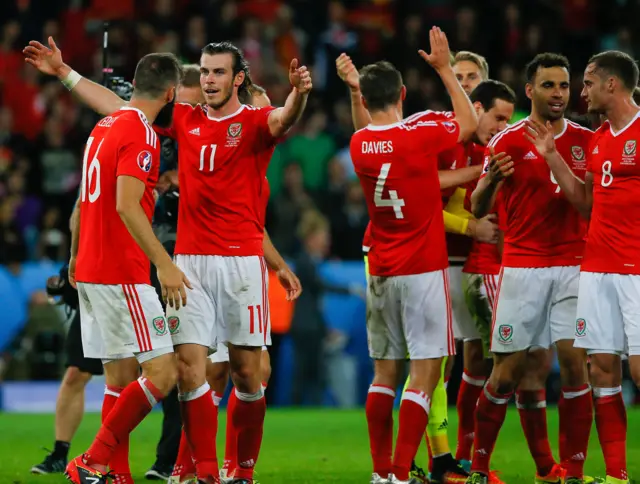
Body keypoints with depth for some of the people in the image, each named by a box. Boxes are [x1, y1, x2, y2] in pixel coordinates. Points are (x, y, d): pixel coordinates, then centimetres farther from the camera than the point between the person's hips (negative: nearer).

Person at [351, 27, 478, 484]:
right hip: (423, 270, -6)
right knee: (426, 373, -5)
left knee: (385, 372, 12)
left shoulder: (359, 145, 3)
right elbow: (470, 122, 5)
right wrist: (445, 69, 12)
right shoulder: (420, 136, -14)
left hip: (380, 271, 6)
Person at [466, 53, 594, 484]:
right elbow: (478, 209, -3)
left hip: (574, 266, 2)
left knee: (574, 360, -8)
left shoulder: (587, 140, 7)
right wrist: (490, 181, -23)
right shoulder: (507, 142, -2)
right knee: (510, 371, -2)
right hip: (521, 267, -2)